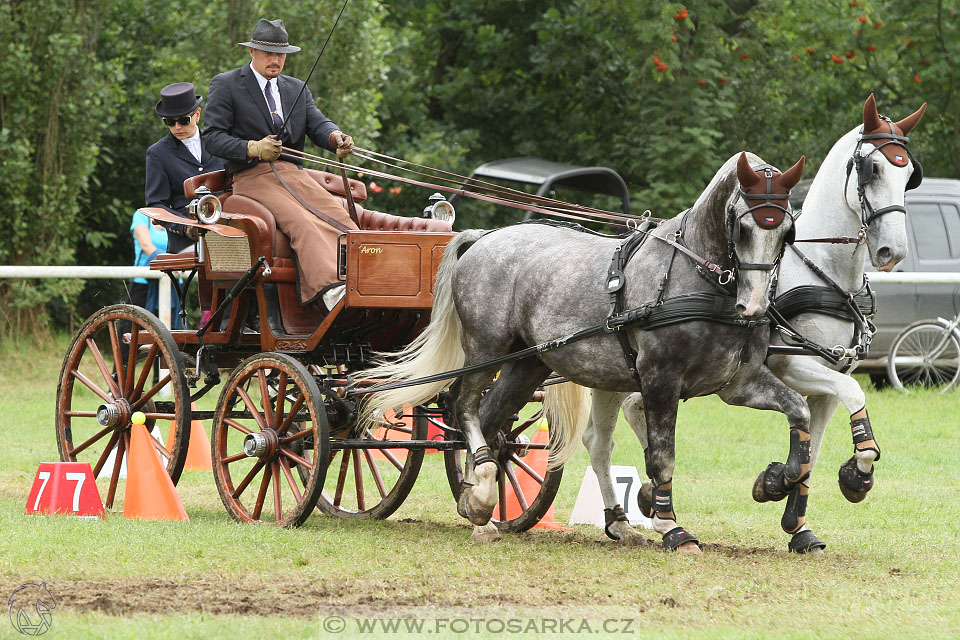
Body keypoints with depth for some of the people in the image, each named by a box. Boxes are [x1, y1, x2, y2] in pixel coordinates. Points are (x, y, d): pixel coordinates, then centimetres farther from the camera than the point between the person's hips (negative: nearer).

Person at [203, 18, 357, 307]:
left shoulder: (297, 89, 22)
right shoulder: (225, 85, 6)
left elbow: (318, 125, 9)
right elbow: (212, 137, -2)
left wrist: (336, 138, -17)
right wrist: (253, 149, -20)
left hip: (294, 174, 6)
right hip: (251, 177, -6)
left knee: (339, 218, -22)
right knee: (302, 223, -32)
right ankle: (331, 291, -47)